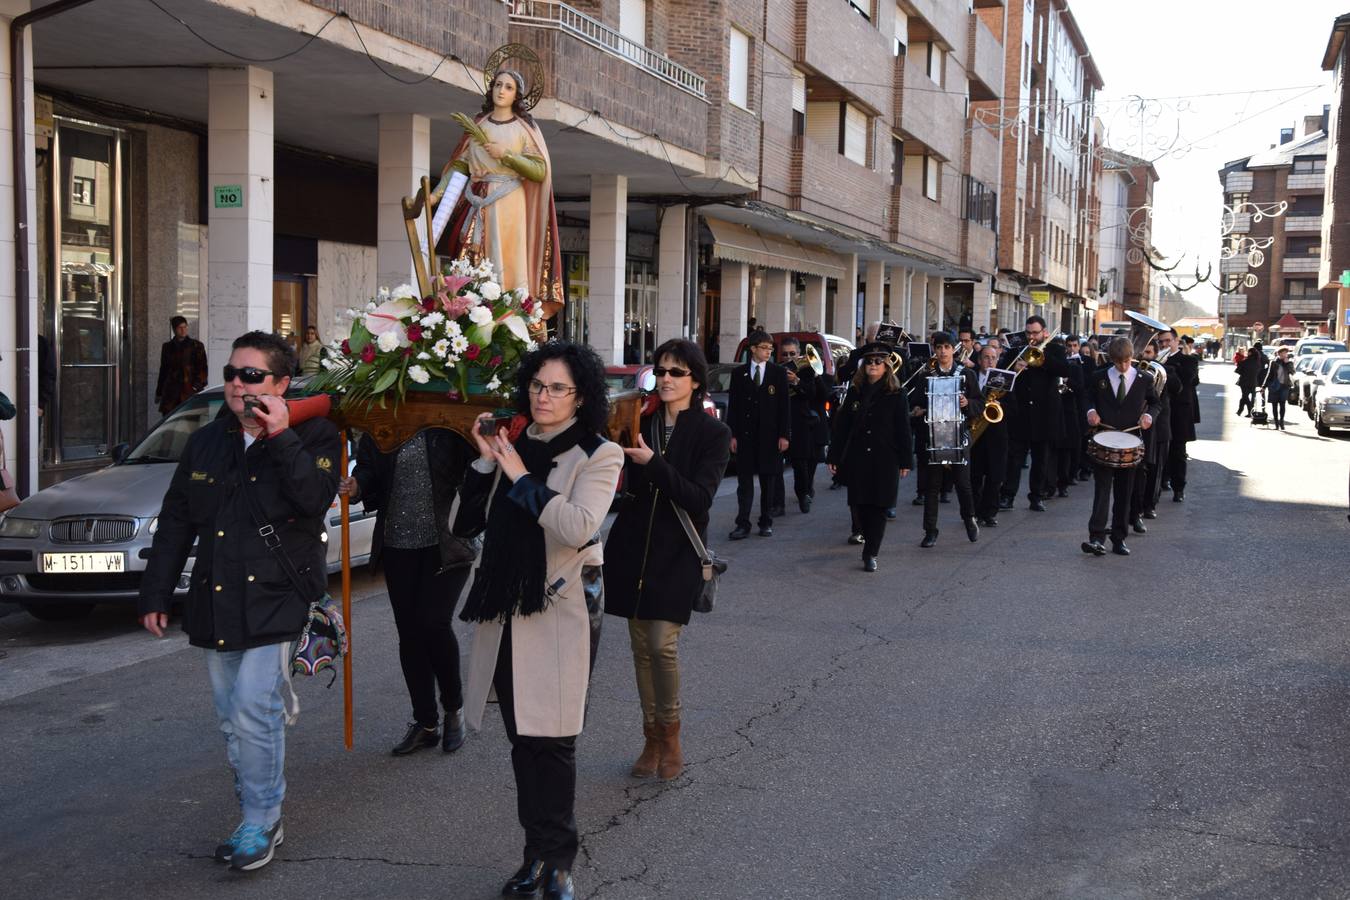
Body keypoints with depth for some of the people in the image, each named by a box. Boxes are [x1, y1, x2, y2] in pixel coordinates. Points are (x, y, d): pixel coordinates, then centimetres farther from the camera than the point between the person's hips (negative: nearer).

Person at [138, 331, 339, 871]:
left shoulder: (312, 436, -3)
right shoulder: (206, 442, 12)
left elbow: (315, 497, -22)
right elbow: (175, 523, 15)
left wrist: (281, 439, -26)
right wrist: (155, 594, 14)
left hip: (275, 601, -6)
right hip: (215, 604, 6)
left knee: (252, 715, -13)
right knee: (232, 720, 11)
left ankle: (260, 824, 2)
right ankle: (259, 818, 24)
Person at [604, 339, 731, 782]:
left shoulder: (712, 433, -4)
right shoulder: (643, 423, 7)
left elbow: (700, 498, -15)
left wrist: (653, 463, -24)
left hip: (677, 551, -4)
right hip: (633, 546, 4)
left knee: (662, 644, -13)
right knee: (641, 646, 7)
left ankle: (669, 732, 8)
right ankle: (653, 737, 18)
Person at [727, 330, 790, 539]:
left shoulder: (778, 373, 3)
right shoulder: (739, 373, 5)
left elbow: (784, 406, 2)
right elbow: (732, 405, 5)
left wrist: (784, 435, -5)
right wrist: (732, 434, -2)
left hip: (769, 435, 0)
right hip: (745, 435, 0)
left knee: (768, 481, 6)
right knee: (744, 481, 0)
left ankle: (766, 523, 16)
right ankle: (743, 524, 1)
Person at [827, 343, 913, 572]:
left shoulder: (896, 395, -1)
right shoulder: (854, 392, 7)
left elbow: (903, 430, -1)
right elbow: (842, 426, 7)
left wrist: (906, 461, -4)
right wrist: (834, 457, 4)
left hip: (884, 459, -2)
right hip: (856, 457, 2)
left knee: (878, 505, -3)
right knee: (857, 502, 5)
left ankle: (870, 554, 0)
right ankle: (860, 531, 35)